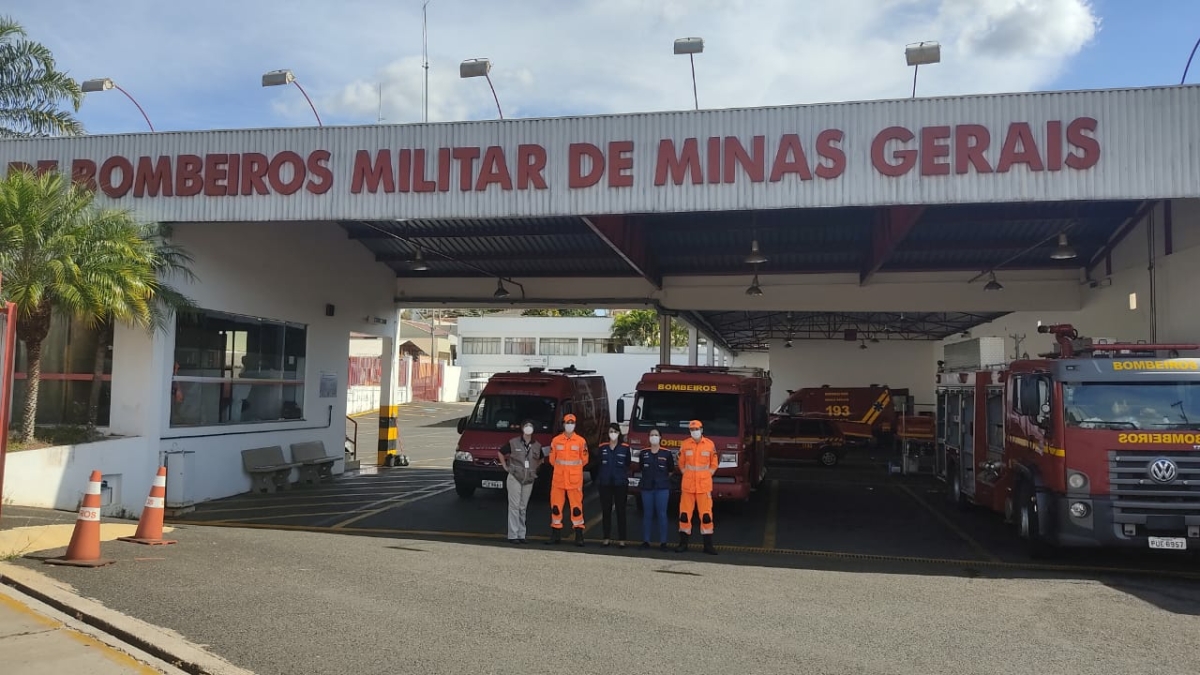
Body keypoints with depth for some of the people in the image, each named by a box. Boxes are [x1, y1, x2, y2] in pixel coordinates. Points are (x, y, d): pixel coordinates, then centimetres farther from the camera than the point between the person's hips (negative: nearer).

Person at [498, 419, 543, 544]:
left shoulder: (537, 446, 6)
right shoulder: (513, 443, -4)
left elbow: (540, 459, 24)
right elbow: (501, 453, 7)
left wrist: (534, 468, 12)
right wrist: (505, 467, 3)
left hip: (529, 480, 4)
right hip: (514, 478, -4)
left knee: (523, 508, 9)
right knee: (514, 506, -6)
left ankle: (521, 535, 14)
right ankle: (513, 535, -3)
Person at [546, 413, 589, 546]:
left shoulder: (581, 441, -2)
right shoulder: (556, 440, 3)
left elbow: (584, 460, 7)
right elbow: (552, 459, 11)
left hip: (575, 480, -2)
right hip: (558, 480, 2)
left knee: (576, 507, -4)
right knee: (556, 507, 5)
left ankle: (579, 535, 2)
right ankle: (556, 534, 16)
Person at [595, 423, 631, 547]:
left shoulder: (625, 448, 0)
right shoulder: (602, 448, 6)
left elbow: (628, 466, 3)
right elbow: (598, 465, 8)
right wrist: (598, 481, 4)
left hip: (620, 484, -2)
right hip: (605, 484, 2)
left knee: (620, 511, 2)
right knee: (606, 511, 6)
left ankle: (621, 539, 7)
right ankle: (606, 538, 13)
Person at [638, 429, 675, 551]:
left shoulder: (666, 453, 0)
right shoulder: (643, 453, 5)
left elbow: (671, 470, 11)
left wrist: (662, 477, 10)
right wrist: (649, 476, 11)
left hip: (662, 487, -2)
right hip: (647, 487, 2)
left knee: (662, 514, -2)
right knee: (647, 514, 4)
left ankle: (663, 542, 3)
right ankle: (646, 541, 10)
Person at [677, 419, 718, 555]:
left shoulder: (710, 445, 1)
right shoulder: (685, 445, 2)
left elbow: (714, 464, 10)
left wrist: (706, 476, 4)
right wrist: (688, 475, 6)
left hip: (704, 486, -1)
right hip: (687, 485, 1)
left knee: (706, 514, -3)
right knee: (684, 514, 3)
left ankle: (708, 545, 5)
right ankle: (683, 543, 14)